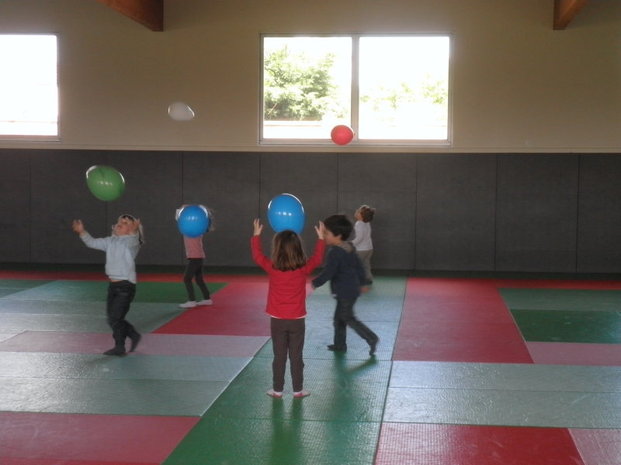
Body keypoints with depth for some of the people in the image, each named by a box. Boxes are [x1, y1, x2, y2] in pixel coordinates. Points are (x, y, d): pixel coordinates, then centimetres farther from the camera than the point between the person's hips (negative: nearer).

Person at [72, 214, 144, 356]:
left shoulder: (132, 241, -9)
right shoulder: (110, 241, 12)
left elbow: (133, 240, -31)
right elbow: (92, 243, 14)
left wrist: (135, 230, -53)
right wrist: (82, 231, -2)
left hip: (126, 286, -8)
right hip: (113, 285, 8)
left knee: (115, 318, -5)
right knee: (112, 317, 14)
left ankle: (119, 347, 11)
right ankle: (134, 335, 32)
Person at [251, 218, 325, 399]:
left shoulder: (272, 268, -11)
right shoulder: (304, 269, -10)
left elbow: (257, 256, 5)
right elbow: (317, 259, 7)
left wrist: (256, 235, 16)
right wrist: (321, 238, 16)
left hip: (277, 320, 0)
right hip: (297, 320, 0)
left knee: (279, 356, 8)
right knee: (296, 356, 8)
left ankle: (277, 389, 14)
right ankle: (298, 389, 14)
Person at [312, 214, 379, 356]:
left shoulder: (335, 252, -21)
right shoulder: (349, 248, 8)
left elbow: (328, 272, -25)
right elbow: (359, 267, 16)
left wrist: (316, 283, -12)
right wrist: (360, 282, 27)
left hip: (345, 292, -10)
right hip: (352, 288, 10)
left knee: (347, 318, 0)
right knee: (339, 317, 17)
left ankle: (371, 338, -1)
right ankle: (340, 344, 25)